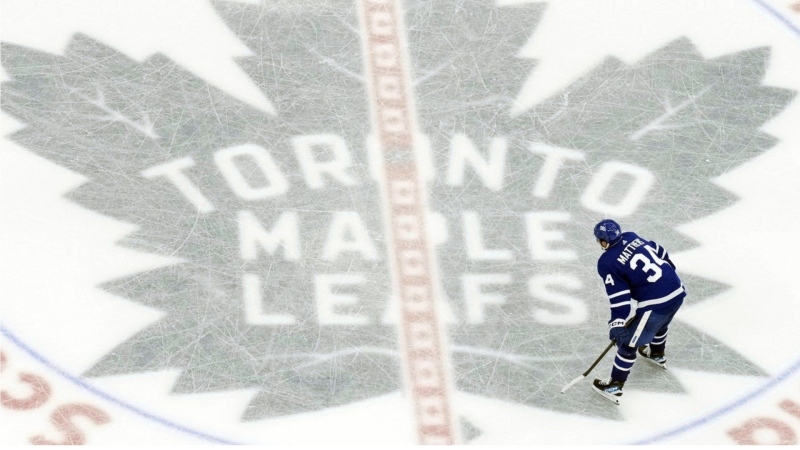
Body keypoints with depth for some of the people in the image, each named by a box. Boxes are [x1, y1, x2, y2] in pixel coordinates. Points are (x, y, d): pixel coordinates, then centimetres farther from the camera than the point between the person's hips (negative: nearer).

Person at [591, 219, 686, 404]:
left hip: (655, 304, -8)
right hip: (677, 292, 8)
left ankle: (614, 386, 15)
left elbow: (620, 299, -13)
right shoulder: (632, 237, 8)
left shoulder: (607, 263, -11)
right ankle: (657, 355, 63)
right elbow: (661, 253, 18)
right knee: (659, 323, 38)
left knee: (628, 341, 8)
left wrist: (616, 326, -4)